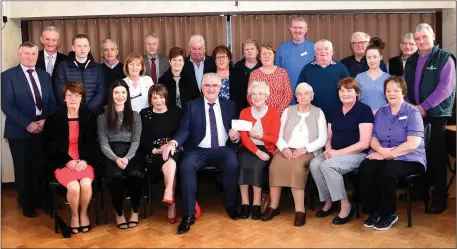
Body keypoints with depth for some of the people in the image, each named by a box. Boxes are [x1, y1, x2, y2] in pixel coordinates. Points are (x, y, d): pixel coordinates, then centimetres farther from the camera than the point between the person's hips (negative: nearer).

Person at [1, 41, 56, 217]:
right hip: (20, 131, -3)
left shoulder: (45, 75, 12)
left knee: (40, 168, 9)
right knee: (23, 169, 8)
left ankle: (39, 199, 28)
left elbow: (52, 101, 10)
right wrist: (27, 124, -18)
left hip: (43, 129, 4)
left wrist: (45, 120, -7)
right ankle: (27, 204, 25)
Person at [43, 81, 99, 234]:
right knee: (74, 186, -28)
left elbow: (94, 143, 4)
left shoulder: (89, 117, 3)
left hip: (84, 161, 1)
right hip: (63, 162, -1)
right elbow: (51, 147, 0)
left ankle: (84, 213, 1)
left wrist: (85, 160, -12)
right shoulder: (54, 119, 1)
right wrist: (68, 161, -13)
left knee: (86, 184, -29)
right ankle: (74, 215, 2)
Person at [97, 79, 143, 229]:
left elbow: (136, 141, 4)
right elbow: (104, 144, 1)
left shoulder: (134, 115, 14)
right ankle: (119, 213, -10)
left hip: (130, 154, 1)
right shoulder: (103, 117, 11)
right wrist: (116, 159, -17)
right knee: (116, 175, -35)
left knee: (135, 174, -33)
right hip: (111, 156, -1)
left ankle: (135, 211, -7)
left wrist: (127, 158, -15)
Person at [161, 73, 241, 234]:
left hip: (223, 149, 1)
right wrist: (173, 142, -25)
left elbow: (236, 130, 9)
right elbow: (185, 129, -5)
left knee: (233, 164, -31)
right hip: (199, 150, 0)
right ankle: (189, 214, -22)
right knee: (186, 166, -30)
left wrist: (236, 137, -16)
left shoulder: (229, 105, 10)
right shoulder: (192, 106, 6)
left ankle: (231, 205, -7)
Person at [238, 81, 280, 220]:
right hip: (248, 149, 1)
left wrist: (260, 136, -22)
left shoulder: (274, 113, 3)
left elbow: (274, 138, -3)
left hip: (266, 149, -1)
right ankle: (244, 204, -26)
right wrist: (257, 152, -19)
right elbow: (243, 136, -4)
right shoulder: (244, 112, 8)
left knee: (256, 165, -32)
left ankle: (256, 204, -22)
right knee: (244, 163, -31)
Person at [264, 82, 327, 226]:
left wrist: (305, 149, -14)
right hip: (287, 150, 2)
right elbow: (279, 135, 9)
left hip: (308, 152, -2)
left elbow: (322, 139, 0)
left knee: (296, 166, -36)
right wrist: (284, 147, -12)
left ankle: (300, 210, -30)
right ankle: (273, 206, -21)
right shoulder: (288, 111, 16)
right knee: (275, 165, -31)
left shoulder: (318, 113, 10)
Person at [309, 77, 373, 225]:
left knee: (328, 165, -31)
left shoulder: (364, 110, -6)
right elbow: (329, 137, 17)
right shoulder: (335, 110, 14)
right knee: (314, 164, -23)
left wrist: (339, 152, -17)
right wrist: (328, 149, -6)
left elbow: (364, 143, -14)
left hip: (356, 154, -6)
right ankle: (328, 200, -5)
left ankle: (345, 205, -16)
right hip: (335, 153, 6)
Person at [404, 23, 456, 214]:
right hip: (415, 113, 5)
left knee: (436, 155, -1)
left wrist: (424, 106, -18)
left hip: (437, 113, -5)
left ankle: (439, 196, 9)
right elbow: (404, 86, 13)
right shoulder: (411, 61, 13)